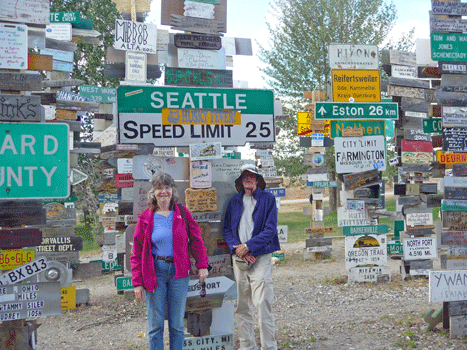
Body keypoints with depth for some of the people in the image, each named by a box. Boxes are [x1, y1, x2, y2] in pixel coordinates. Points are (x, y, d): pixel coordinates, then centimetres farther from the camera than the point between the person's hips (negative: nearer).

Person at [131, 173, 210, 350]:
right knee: (155, 325, 6)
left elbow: (196, 240, 5)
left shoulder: (182, 213, 2)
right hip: (154, 271, 0)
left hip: (179, 271, 1)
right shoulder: (145, 218, 0)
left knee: (177, 325, 9)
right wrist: (137, 282, -3)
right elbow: (137, 253, 1)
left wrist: (202, 265, -2)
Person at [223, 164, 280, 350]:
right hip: (239, 258, 4)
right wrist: (237, 247, -7)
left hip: (260, 257, -4)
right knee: (241, 305, 7)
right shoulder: (235, 201, 13)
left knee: (263, 303, -9)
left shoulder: (268, 199, 2)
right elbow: (227, 228, 10)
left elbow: (270, 229, -6)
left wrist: (248, 246, -12)